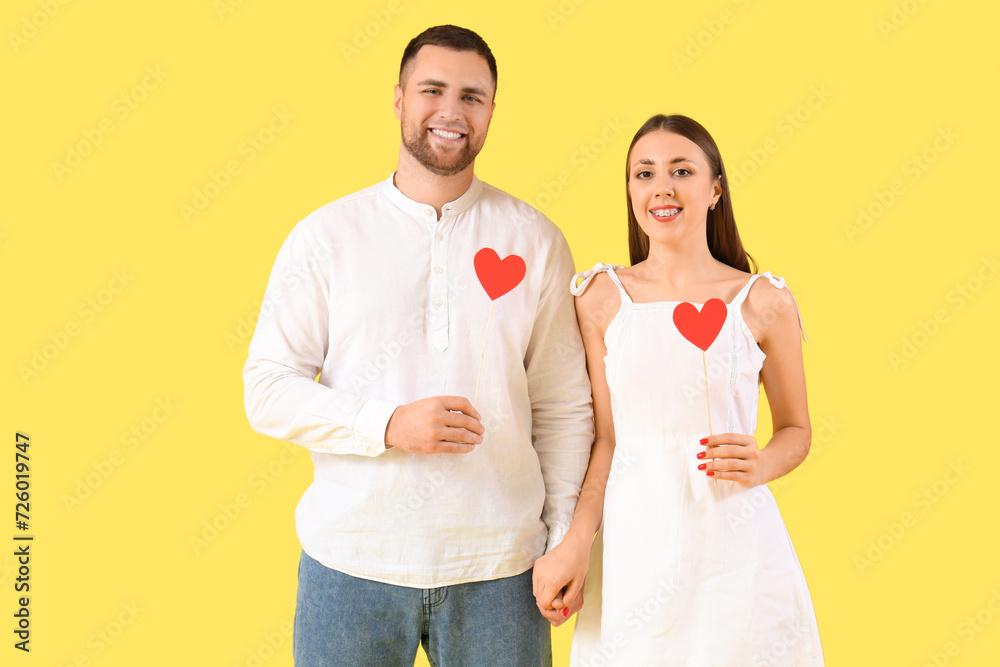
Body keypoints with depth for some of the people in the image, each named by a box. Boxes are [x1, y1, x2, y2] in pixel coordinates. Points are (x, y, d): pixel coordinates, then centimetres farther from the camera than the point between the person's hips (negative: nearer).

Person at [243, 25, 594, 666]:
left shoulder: (535, 241, 3)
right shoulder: (326, 236, 0)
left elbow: (564, 405, 3)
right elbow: (267, 390, -3)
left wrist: (565, 540, -2)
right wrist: (390, 425, -16)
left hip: (497, 565, 1)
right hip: (352, 560, 0)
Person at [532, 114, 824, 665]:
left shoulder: (763, 303, -2)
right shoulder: (600, 298, 0)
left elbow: (796, 429, 9)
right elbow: (605, 436, 2)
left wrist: (762, 465, -12)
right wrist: (576, 539, -10)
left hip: (735, 539, 0)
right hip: (634, 540, 1)